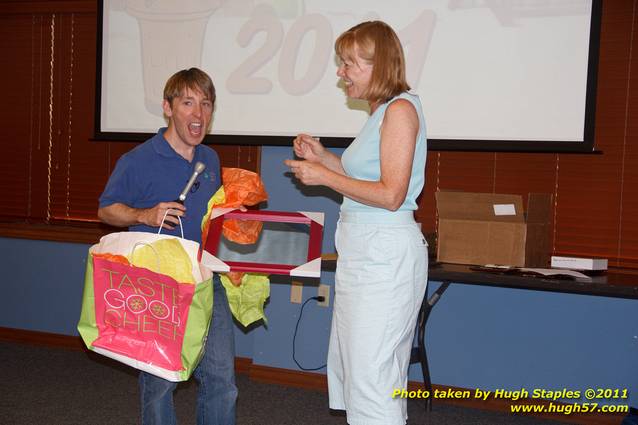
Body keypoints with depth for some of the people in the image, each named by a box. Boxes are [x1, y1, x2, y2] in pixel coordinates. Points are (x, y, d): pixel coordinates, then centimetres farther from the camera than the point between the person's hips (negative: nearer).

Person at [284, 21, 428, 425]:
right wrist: (324, 157, 10)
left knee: (370, 375, -6)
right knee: (351, 366, 15)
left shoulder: (400, 109, -12)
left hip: (385, 252, -10)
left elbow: (390, 195, -18)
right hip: (364, 251, 10)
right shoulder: (381, 112, 15)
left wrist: (324, 177, -11)